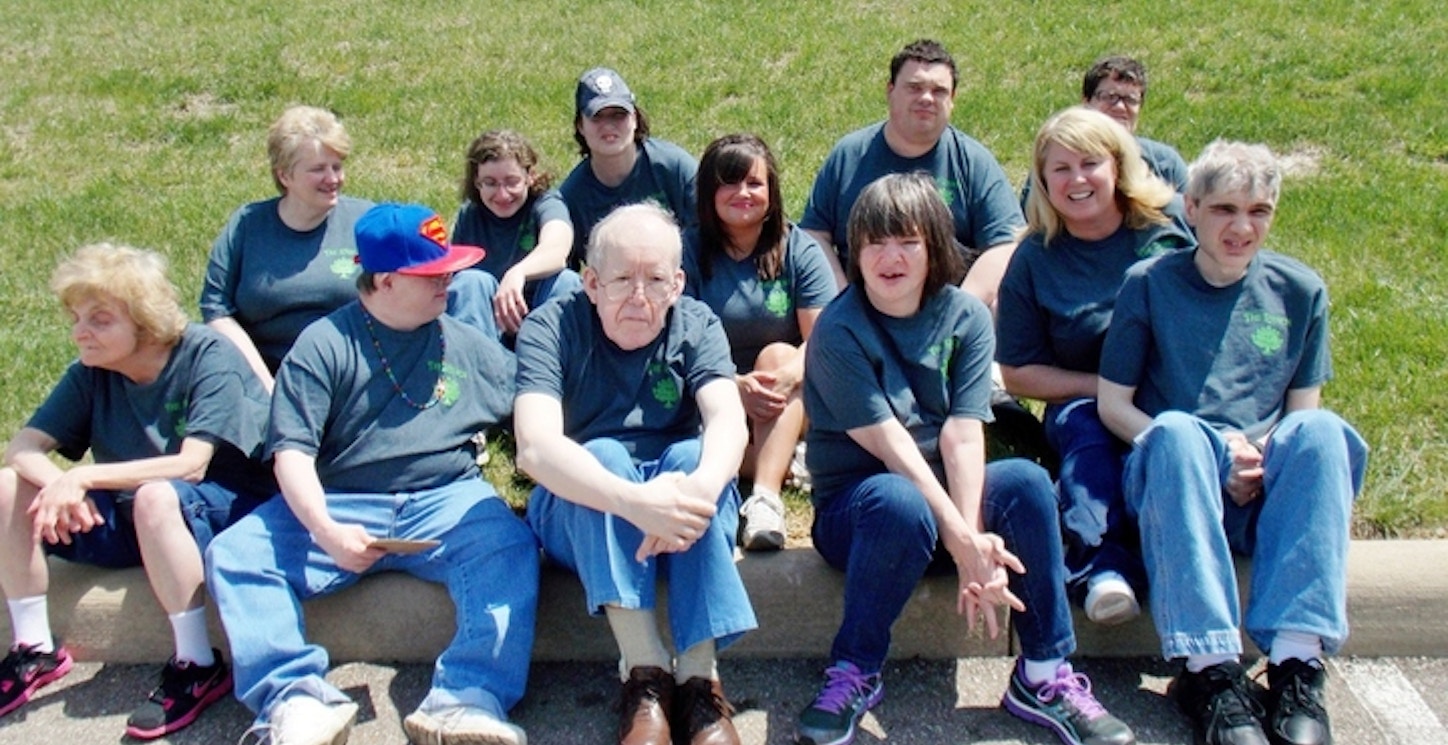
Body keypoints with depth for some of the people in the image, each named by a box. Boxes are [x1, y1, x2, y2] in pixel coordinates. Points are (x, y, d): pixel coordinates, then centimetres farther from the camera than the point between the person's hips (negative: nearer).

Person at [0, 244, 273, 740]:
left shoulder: (207, 355, -16)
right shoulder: (89, 374, 1)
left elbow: (190, 465, -24)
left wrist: (83, 477, -28)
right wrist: (60, 486, -27)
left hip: (224, 509, -6)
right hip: (129, 522, 6)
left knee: (156, 496, -39)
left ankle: (198, 666, -26)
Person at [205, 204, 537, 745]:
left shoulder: (468, 345, 15)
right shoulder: (324, 345, 3)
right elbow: (292, 450, -6)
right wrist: (326, 530, -22)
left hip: (445, 501, 1)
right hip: (340, 505, -1)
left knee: (510, 547, -30)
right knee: (233, 553, -22)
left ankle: (467, 702, -41)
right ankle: (296, 698, -34)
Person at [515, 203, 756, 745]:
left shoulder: (695, 325, -3)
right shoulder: (551, 328, -12)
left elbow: (729, 422, -21)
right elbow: (535, 448, -28)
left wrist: (702, 486, -45)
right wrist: (635, 503, -46)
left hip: (675, 509, 2)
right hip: (582, 514, -2)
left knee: (694, 454, -29)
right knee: (603, 453, -31)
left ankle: (699, 677, -32)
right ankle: (644, 671, -33)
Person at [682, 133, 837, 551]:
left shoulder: (799, 250, 0)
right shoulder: (688, 251, -1)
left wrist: (787, 375, -33)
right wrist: (734, 385, -29)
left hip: (790, 406, 0)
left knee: (777, 354, -31)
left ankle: (766, 497, -44)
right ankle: (787, 465, -23)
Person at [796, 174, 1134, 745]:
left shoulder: (965, 316, -2)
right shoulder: (838, 329, -13)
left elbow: (963, 434, -13)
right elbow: (890, 445, -21)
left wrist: (974, 536, -27)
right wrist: (964, 543, -28)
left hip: (945, 490, 4)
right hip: (852, 507, -3)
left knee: (1026, 480, -25)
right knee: (903, 504, -37)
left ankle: (1044, 676, -14)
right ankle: (853, 675, -17)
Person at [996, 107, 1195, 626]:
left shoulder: (1174, 222, 2)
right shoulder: (1035, 258, 2)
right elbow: (1018, 373, 4)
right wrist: (1106, 387, -10)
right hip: (1085, 404, 1)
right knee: (1083, 427, -34)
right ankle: (1101, 560, -42)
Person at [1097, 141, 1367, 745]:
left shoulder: (1299, 291, 10)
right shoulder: (1150, 283, 3)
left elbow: (1303, 411, 11)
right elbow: (1112, 405, 0)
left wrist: (1267, 457, -12)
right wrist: (1210, 453, -13)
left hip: (1265, 490, 2)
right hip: (1172, 486, -2)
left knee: (1322, 430, -29)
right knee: (1176, 432, -35)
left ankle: (1296, 663, -35)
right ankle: (1210, 669, -40)